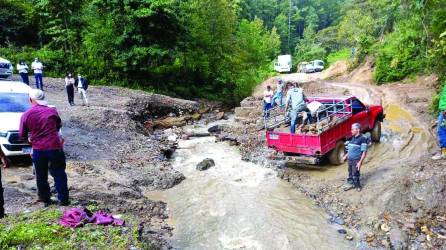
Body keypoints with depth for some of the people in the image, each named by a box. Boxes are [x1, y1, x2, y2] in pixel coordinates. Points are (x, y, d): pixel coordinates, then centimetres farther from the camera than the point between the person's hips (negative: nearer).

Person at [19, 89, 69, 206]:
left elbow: (22, 135, 7)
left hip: (38, 150, 1)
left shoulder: (26, 115, -3)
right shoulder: (52, 111, -2)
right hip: (55, 147, 0)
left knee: (41, 176, 17)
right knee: (59, 174, 9)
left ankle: (45, 199, 28)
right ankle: (64, 199, 12)